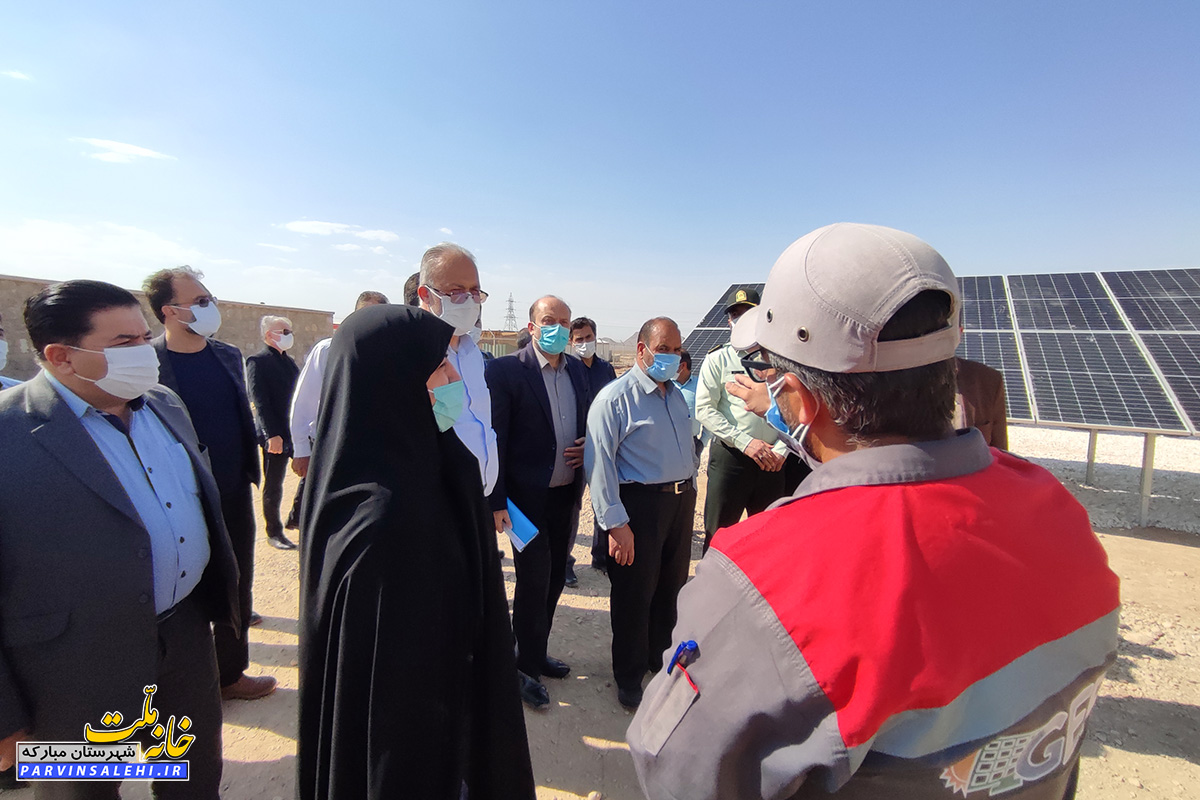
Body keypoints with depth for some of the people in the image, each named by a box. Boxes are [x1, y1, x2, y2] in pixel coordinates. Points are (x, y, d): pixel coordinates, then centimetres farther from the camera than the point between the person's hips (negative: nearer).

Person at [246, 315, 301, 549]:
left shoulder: (289, 361, 13)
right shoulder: (258, 361, -9)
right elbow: (260, 401, -16)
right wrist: (272, 434, -22)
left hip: (297, 431, 7)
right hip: (275, 435, -7)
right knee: (273, 485, 4)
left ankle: (297, 515, 26)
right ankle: (274, 532, 17)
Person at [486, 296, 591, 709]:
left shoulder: (577, 369, 7)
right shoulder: (505, 370, -12)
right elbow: (494, 438, -13)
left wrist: (587, 446, -3)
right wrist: (496, 502, -16)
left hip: (565, 494, 6)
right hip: (527, 496, -6)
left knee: (554, 578, 17)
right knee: (533, 580, 2)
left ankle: (536, 654, 37)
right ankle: (527, 666, 23)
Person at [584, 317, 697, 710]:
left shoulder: (676, 395, 13)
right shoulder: (614, 397, -12)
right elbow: (600, 463, -16)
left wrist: (689, 493, 15)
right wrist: (616, 523, -19)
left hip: (681, 501, 7)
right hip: (640, 504, -7)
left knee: (672, 587, 18)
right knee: (634, 594, 6)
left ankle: (661, 657, 41)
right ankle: (629, 677, 26)